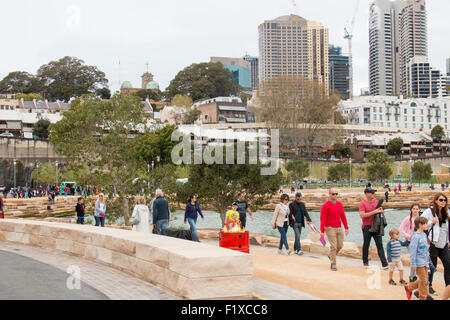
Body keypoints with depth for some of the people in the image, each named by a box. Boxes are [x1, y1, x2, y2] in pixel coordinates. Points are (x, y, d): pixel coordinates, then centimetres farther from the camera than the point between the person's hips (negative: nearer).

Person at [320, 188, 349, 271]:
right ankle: (333, 264, 1)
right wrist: (322, 231, -18)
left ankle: (331, 256, 34)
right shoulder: (326, 206, -10)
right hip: (330, 228, -6)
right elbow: (322, 219, -13)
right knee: (333, 246, -9)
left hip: (339, 228, 6)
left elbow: (343, 217, 14)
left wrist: (346, 227, 10)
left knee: (340, 245, 8)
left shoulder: (340, 204, 9)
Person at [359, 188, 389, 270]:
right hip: (367, 227, -4)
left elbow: (381, 211, 22)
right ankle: (365, 262, 22)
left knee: (380, 244, -1)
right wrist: (374, 212, -22)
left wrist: (381, 210, -3)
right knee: (366, 244, 8)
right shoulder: (362, 203, -7)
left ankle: (384, 263, -4)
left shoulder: (376, 201, 10)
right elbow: (362, 215, -18)